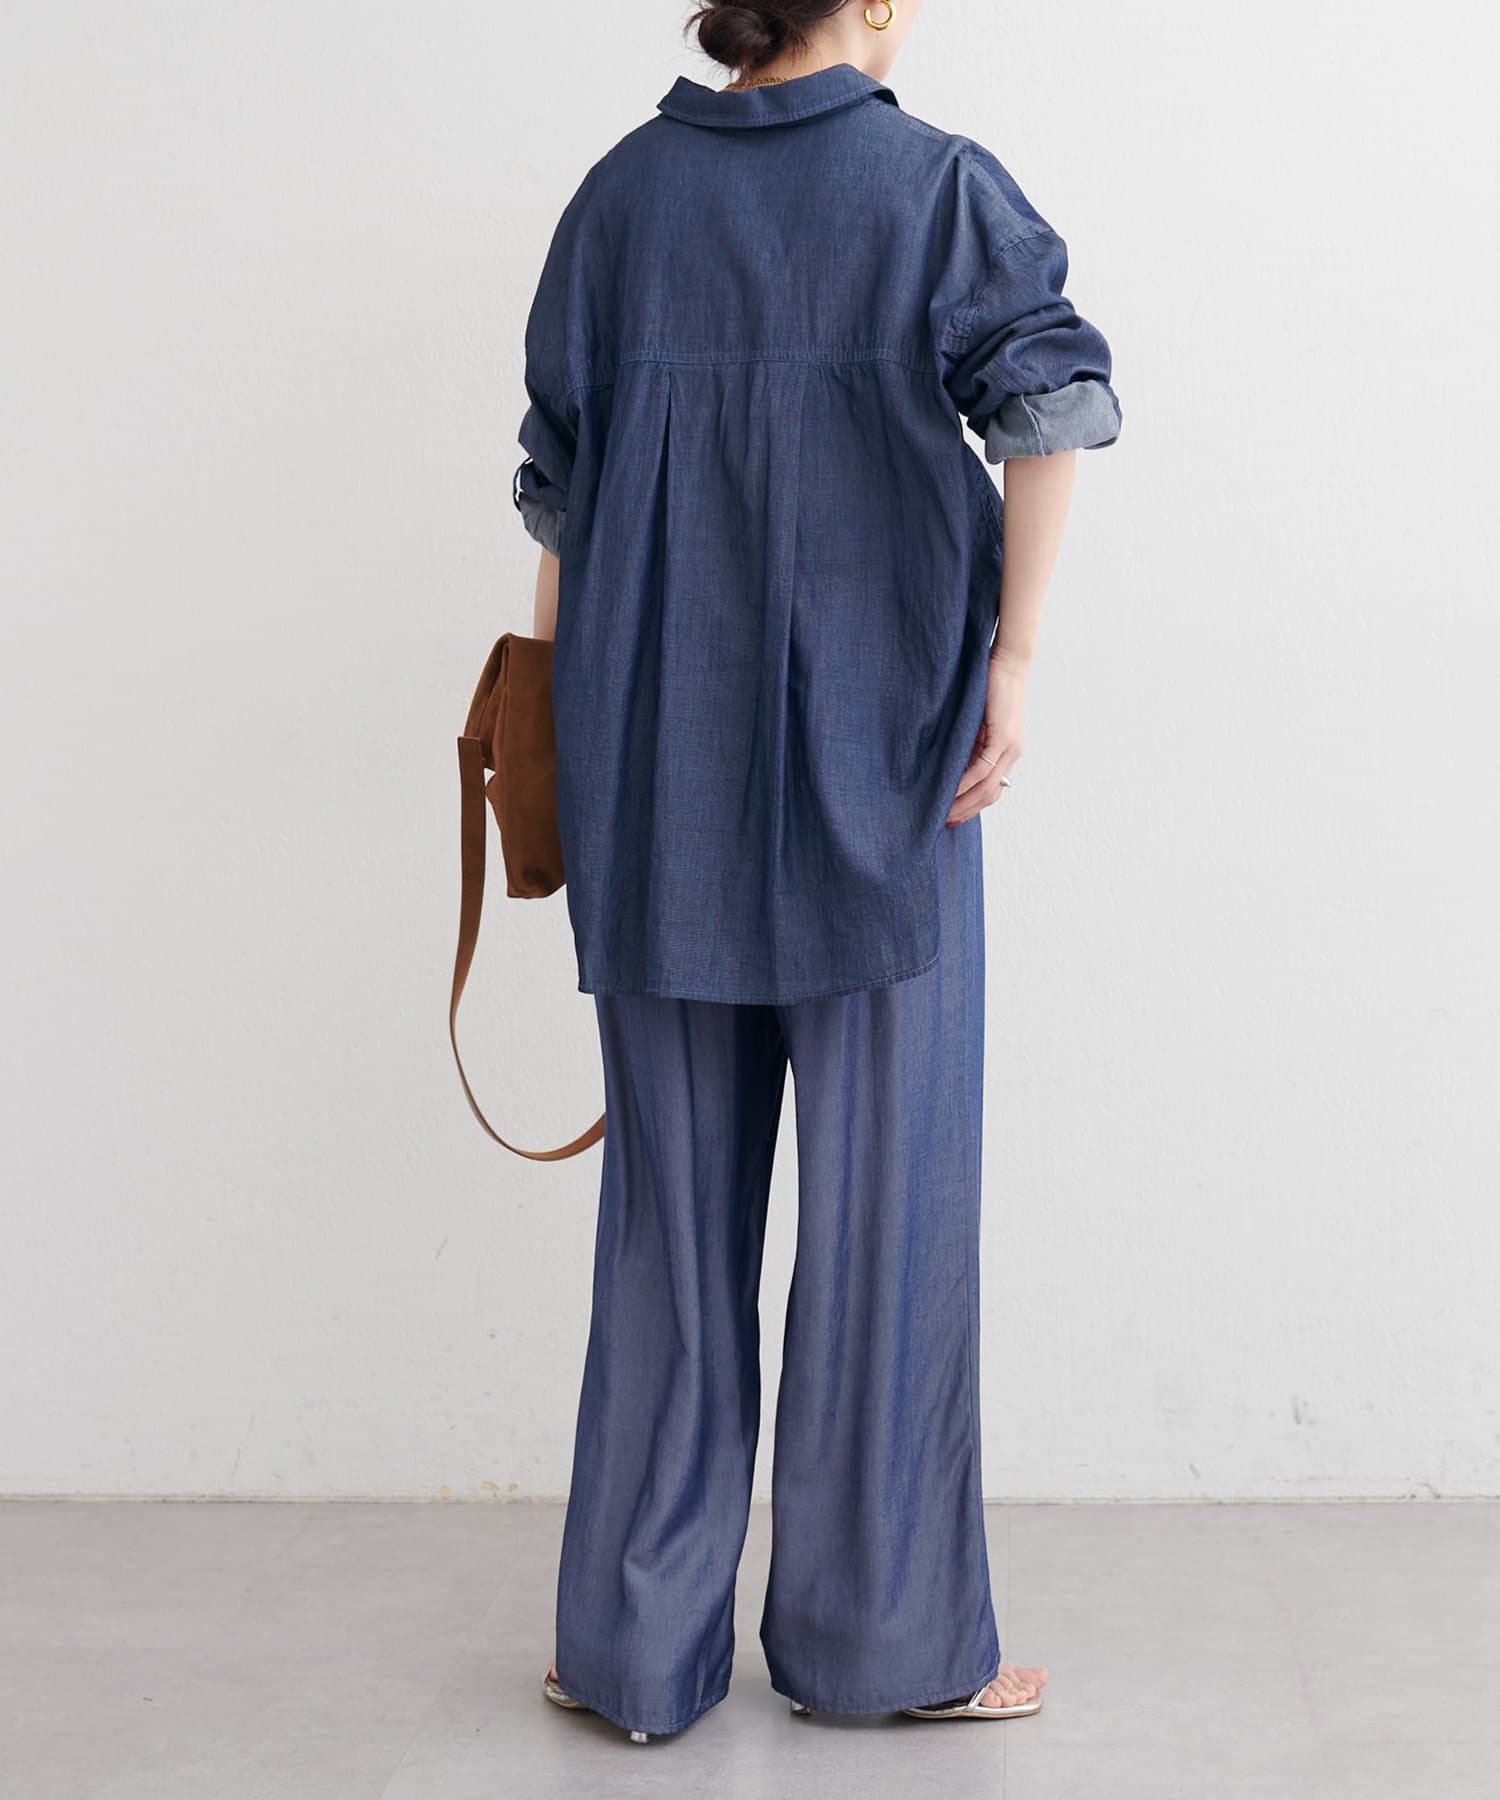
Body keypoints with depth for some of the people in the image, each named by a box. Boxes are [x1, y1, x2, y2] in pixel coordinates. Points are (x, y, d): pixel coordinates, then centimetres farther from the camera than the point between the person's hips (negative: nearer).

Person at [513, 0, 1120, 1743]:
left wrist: (555, 709, 21)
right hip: (876, 750, -3)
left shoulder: (621, 193, 10)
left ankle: (640, 1644, 14)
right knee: (887, 1185, 5)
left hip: (657, 762, 3)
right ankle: (881, 1631, 14)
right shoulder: (937, 185, 1)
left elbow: (554, 485, 12)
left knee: (672, 1198, 8)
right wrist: (1014, 657, -12)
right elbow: (1055, 398, -14)